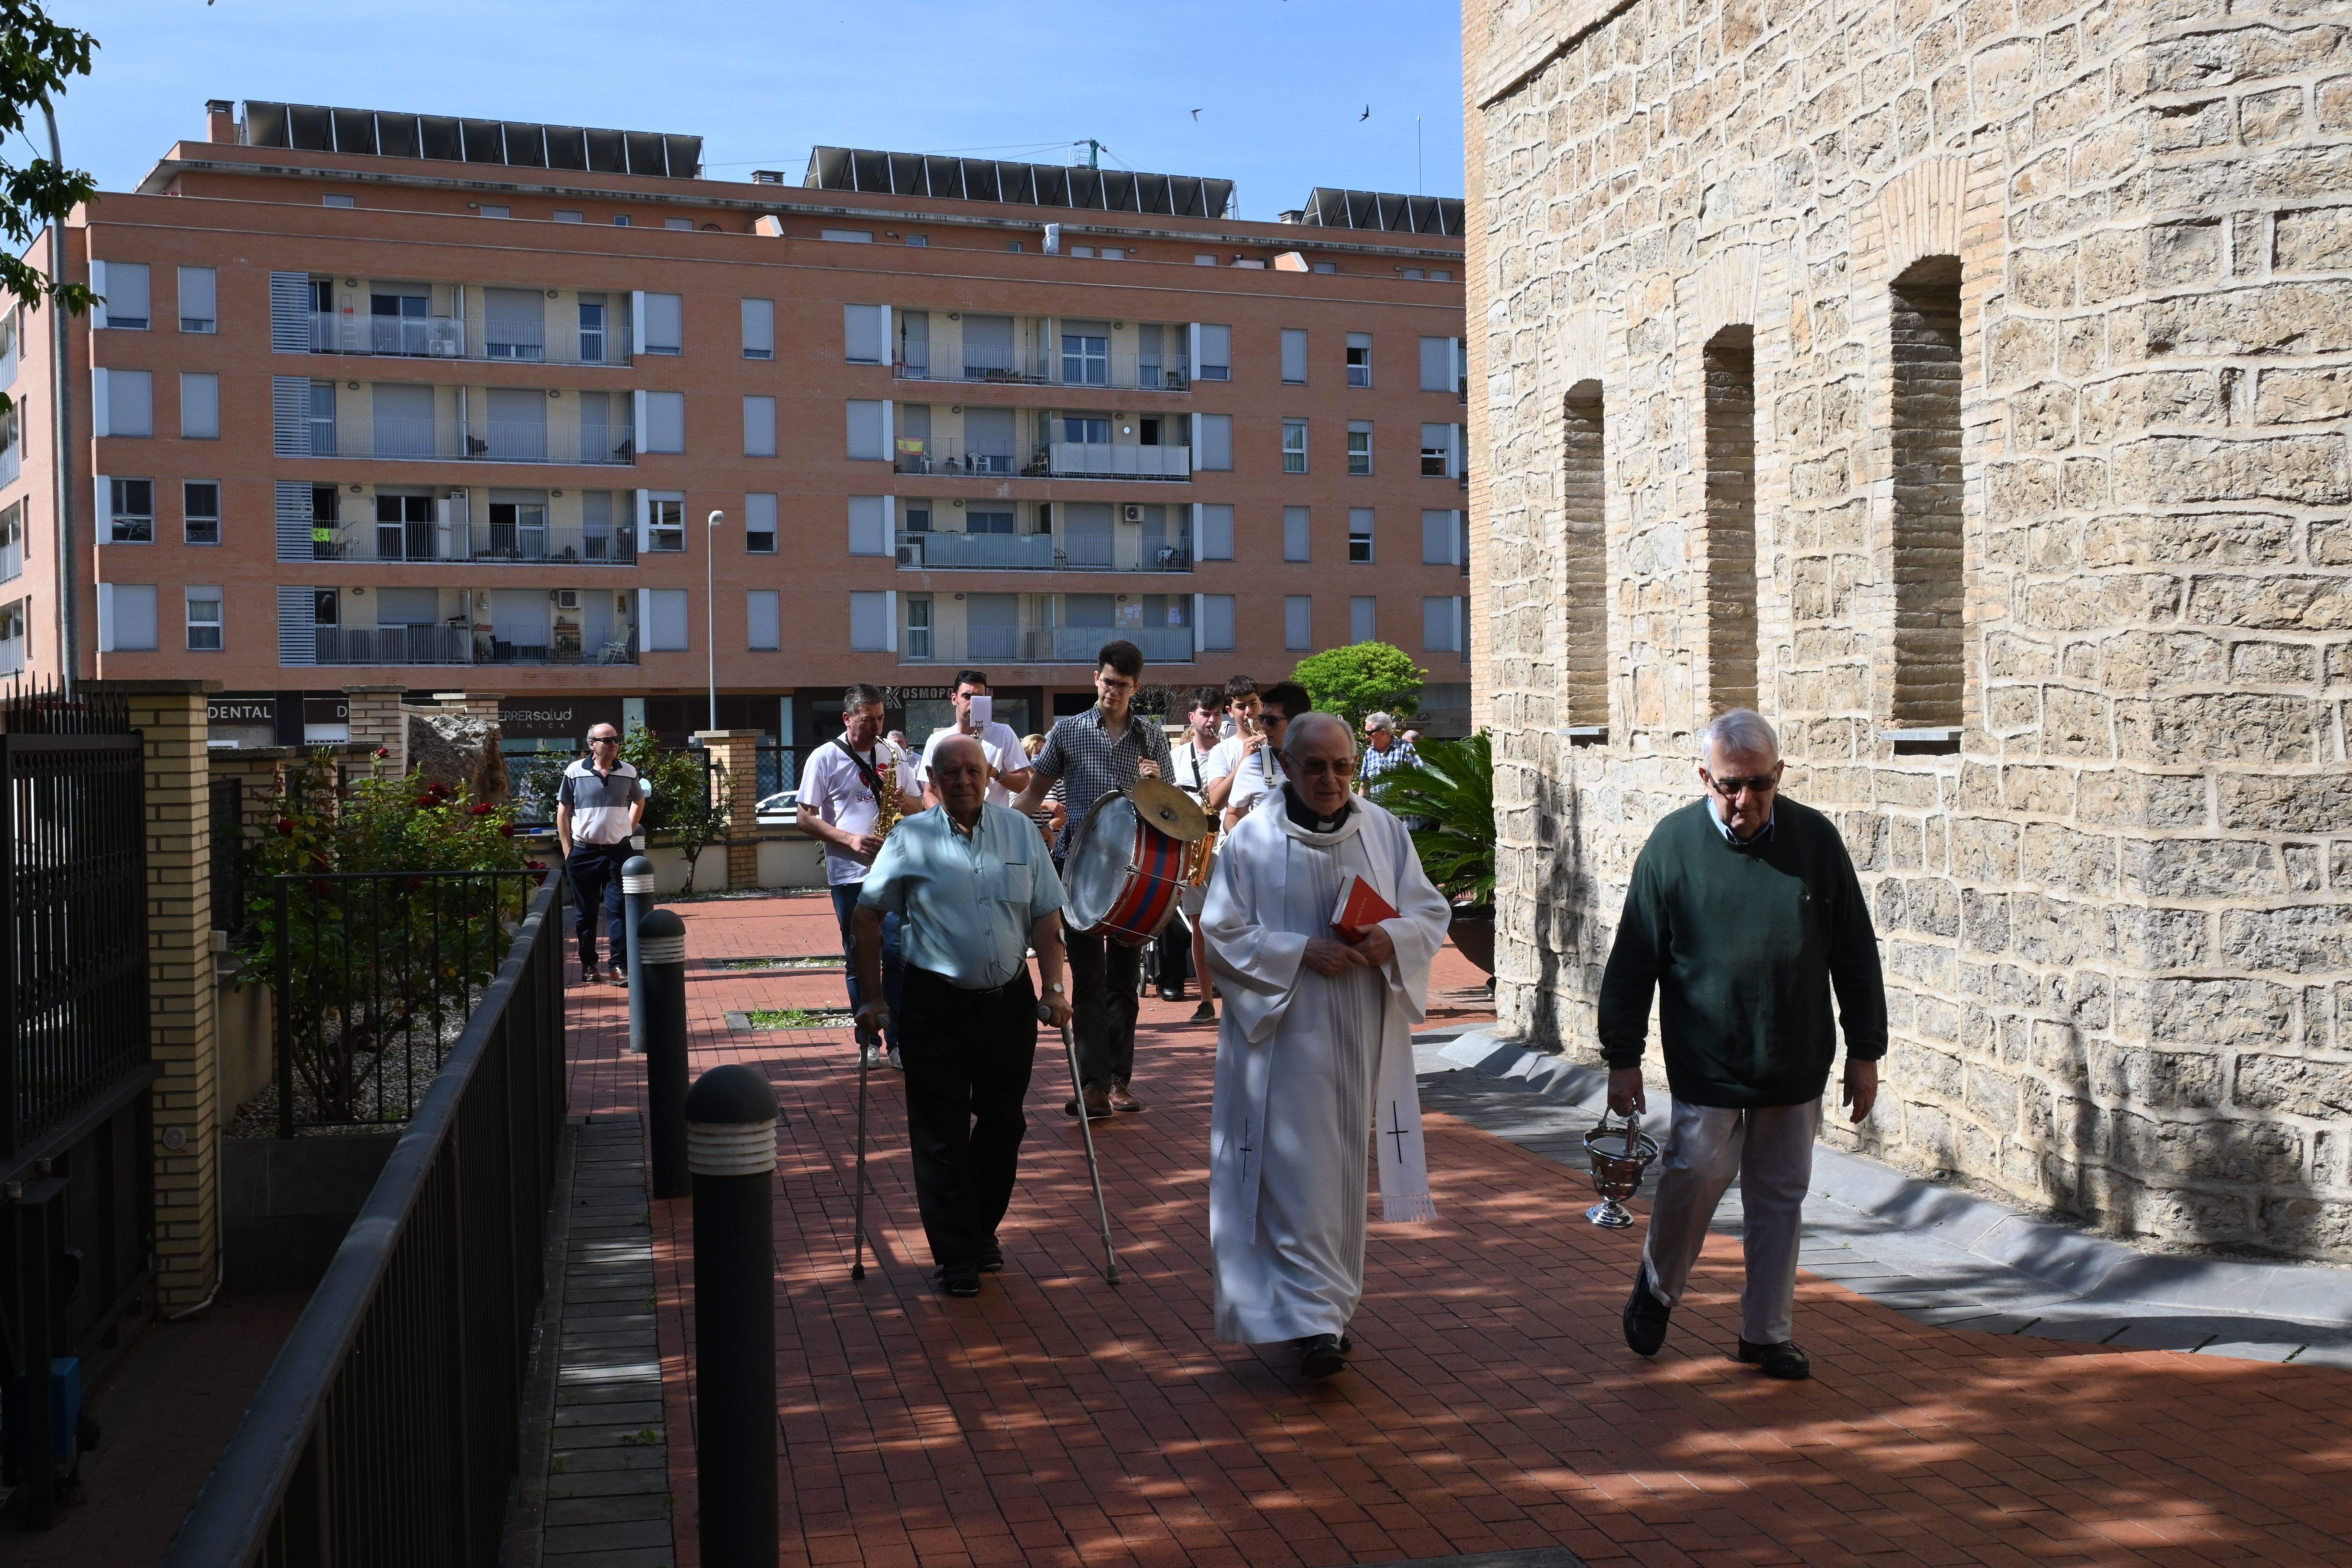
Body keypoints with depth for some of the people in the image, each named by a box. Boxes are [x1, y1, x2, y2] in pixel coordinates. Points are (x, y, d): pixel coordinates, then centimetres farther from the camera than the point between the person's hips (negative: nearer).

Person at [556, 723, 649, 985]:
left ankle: (620, 965, -4)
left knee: (618, 909, -5)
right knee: (585, 912, 7)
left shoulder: (629, 772, 4)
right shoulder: (575, 772, -1)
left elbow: (639, 802, 23)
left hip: (618, 851, 1)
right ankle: (588, 966, 16)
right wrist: (568, 851, 0)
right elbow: (563, 812, 4)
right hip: (583, 853, -1)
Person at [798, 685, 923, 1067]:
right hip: (848, 874, -2)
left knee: (898, 953, -4)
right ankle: (869, 1041, 13)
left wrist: (910, 803, -8)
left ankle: (898, 1040, 1)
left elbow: (916, 804, 17)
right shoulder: (825, 758, -1)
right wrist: (850, 840, -15)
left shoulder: (893, 755, 10)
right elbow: (807, 819, -2)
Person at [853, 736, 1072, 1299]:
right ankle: (956, 1257, 9)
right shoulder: (912, 838, -2)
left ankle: (983, 1231, 31)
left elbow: (1045, 914, 6)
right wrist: (871, 998, -2)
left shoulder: (1018, 830, 4)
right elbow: (868, 916, 1)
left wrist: (1055, 987, -2)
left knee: (1003, 1125, 11)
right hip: (936, 1006, -2)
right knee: (941, 1134, 0)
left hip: (1009, 1003, 3)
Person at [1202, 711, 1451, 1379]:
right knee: (1298, 1175, -8)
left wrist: (1392, 938, -14)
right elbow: (1223, 935, -6)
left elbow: (1432, 912, 8)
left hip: (1364, 1037, 4)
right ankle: (1313, 1321, -7)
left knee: (1346, 1169, 11)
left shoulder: (1384, 831, 5)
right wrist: (1305, 954, -18)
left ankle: (1333, 1301, 26)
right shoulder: (1252, 840, -5)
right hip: (1285, 1033, -3)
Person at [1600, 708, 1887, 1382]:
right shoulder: (1674, 843, -6)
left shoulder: (1816, 838, -1)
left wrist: (1865, 1052, 6)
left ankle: (1767, 1332, 23)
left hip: (1797, 1063, 3)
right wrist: (1622, 1057, -2)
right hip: (1706, 1061, -2)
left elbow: (1855, 955, 6)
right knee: (1696, 1176, -4)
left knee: (1781, 1197, 9)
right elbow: (1632, 960, -2)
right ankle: (1657, 1285, 24)